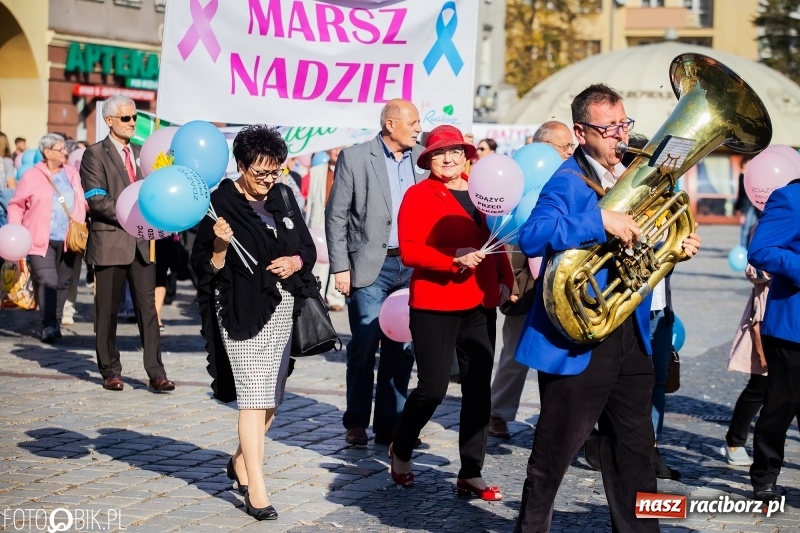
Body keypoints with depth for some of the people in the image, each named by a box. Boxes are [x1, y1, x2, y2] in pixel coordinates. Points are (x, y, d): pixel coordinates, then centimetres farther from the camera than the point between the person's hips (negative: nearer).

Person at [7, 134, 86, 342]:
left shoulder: (72, 174, 13)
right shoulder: (32, 176, -1)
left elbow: (84, 203, 16)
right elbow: (16, 206, 3)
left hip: (68, 241, 5)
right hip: (42, 241, -4)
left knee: (63, 283, 9)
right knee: (47, 282, -15)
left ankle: (55, 324, 20)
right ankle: (48, 325, -13)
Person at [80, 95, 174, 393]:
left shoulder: (139, 154, 17)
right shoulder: (95, 155, -3)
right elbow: (98, 201, -12)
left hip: (141, 242, 5)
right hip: (110, 242, -5)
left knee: (147, 307, -1)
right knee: (108, 311, 4)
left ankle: (156, 374, -2)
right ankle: (110, 372, 15)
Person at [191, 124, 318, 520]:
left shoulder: (283, 197, 7)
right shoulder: (222, 204, -9)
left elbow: (308, 247, 13)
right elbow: (205, 268, -8)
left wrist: (297, 261, -8)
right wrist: (219, 246, -27)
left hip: (283, 309, 6)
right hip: (243, 312, -6)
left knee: (272, 397, 13)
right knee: (254, 397, -11)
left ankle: (241, 462, 34)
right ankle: (256, 492, -9)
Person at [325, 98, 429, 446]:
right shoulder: (354, 158, -2)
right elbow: (336, 216, -2)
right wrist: (340, 268, -7)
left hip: (414, 267, 4)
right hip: (371, 267, -4)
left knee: (401, 348, 7)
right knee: (364, 346, -1)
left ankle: (391, 423, 16)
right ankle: (356, 423, 11)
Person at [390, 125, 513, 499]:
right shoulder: (418, 195, -4)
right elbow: (409, 250, -13)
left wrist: (505, 280, 5)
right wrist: (454, 258, -24)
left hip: (481, 305, 6)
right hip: (434, 306, -5)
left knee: (478, 389, 5)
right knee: (433, 388, -3)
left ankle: (471, 474, 12)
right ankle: (401, 450, 24)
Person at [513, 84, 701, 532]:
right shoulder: (568, 182, -13)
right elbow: (533, 238, -31)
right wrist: (600, 221, -34)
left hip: (631, 338, 7)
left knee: (635, 453, 14)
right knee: (556, 451, 4)